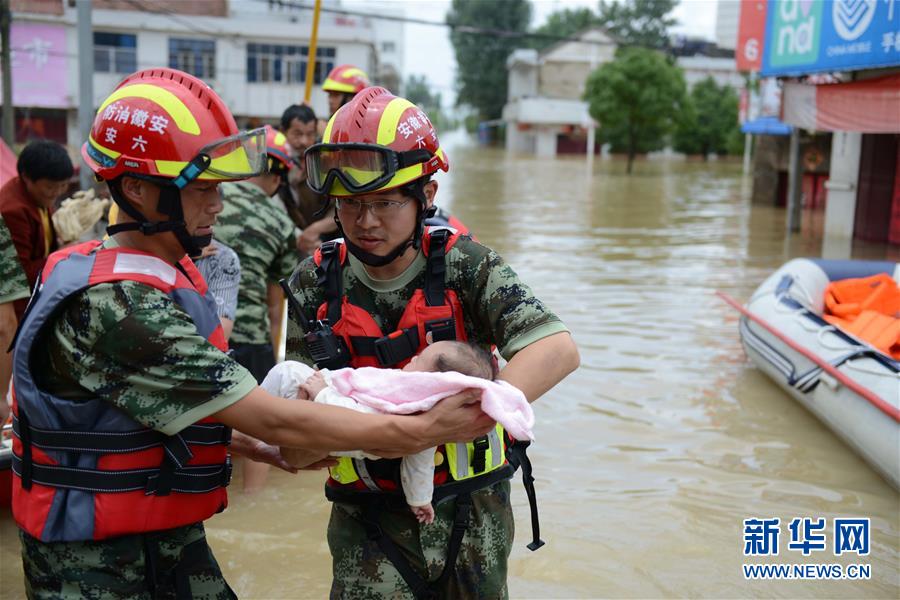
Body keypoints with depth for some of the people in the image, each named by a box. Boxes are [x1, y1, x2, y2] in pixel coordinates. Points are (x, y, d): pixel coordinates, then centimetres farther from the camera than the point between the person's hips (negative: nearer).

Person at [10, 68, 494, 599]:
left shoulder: (169, 274, 3)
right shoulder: (113, 305, -27)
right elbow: (271, 420, -27)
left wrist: (255, 447, 6)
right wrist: (424, 430, -23)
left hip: (174, 537, 8)